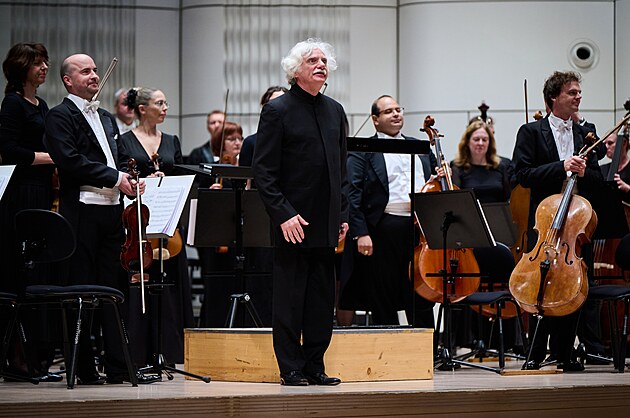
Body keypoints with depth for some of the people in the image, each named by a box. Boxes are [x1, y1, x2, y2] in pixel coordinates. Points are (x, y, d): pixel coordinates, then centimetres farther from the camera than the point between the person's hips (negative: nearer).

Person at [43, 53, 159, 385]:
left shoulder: (106, 119, 23)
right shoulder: (60, 117, -3)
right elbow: (69, 160, -16)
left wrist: (131, 181, 2)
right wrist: (114, 177, -16)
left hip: (112, 212, 8)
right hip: (81, 213, -8)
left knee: (114, 290, 7)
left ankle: (119, 366, 9)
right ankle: (85, 369, 0)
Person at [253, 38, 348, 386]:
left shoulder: (334, 111, 13)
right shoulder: (277, 111, -6)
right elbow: (263, 172, -9)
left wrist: (342, 215, 10)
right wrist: (284, 215, -17)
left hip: (325, 224, 6)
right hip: (293, 222, -6)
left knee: (322, 298, 7)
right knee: (289, 299, 0)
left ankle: (315, 366, 13)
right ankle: (291, 368, 5)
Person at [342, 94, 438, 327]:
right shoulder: (363, 152, 2)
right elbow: (352, 194, -6)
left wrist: (442, 177, 5)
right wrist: (360, 232, -15)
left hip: (421, 228, 4)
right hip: (385, 229, -4)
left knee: (422, 298, 7)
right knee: (383, 302, 2)